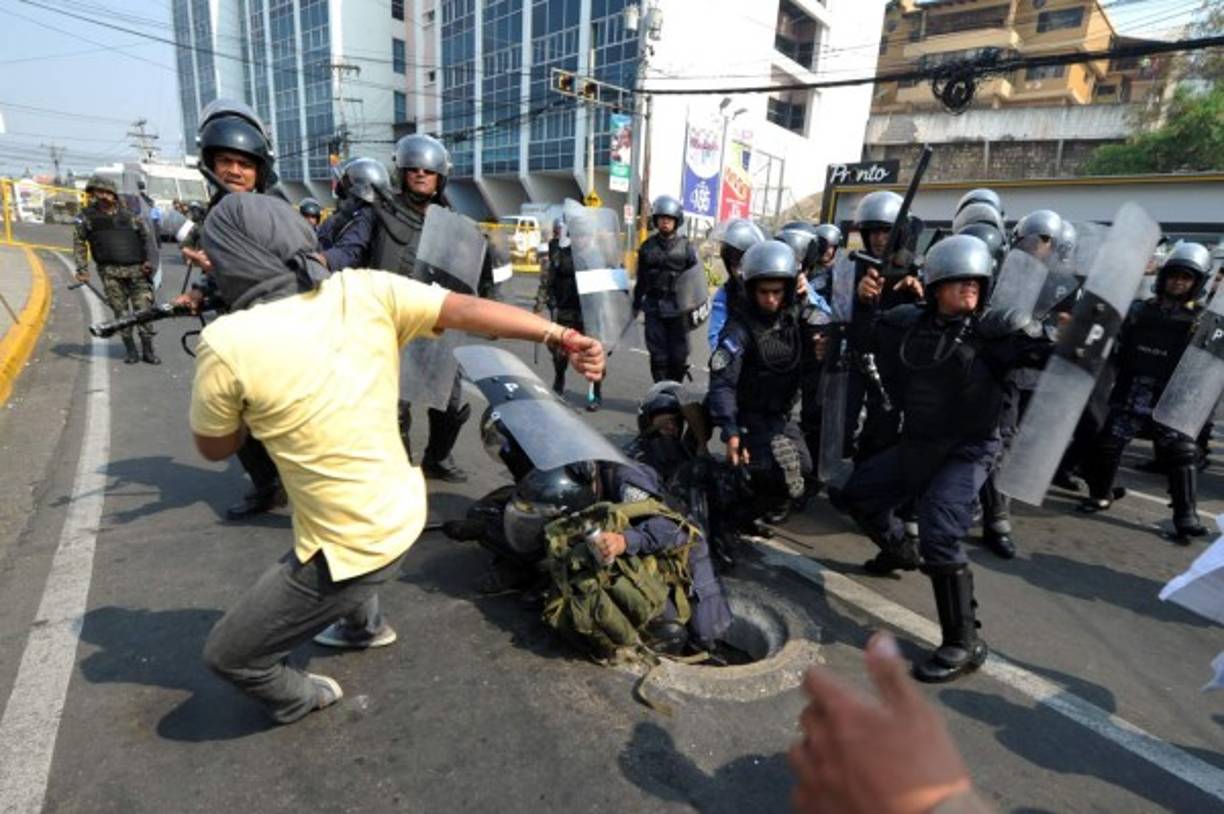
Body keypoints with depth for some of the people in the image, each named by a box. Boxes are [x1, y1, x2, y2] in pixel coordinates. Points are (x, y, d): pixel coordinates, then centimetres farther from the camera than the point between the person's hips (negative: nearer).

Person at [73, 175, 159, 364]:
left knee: (143, 309, -6)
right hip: (111, 271, 1)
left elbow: (147, 238, 11)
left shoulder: (130, 215, 9)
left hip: (137, 269, 0)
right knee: (120, 311, -1)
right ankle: (131, 351, 7)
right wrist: (82, 269, 8)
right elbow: (79, 242, 16)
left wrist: (150, 260, -3)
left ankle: (148, 350, 2)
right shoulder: (88, 216, 10)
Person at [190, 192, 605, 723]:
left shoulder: (226, 343, -19)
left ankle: (302, 699, 45)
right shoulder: (365, 292, -10)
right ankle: (365, 627, 66)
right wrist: (562, 336, -19)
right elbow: (470, 310, -19)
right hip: (404, 511, 7)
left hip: (351, 548, -7)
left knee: (227, 655, 17)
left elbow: (214, 447, -3)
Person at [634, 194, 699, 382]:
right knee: (658, 355, 2)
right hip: (653, 308, 1)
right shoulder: (648, 246, 7)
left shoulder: (686, 247, 0)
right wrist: (636, 303, 15)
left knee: (678, 355, 3)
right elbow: (641, 279, 13)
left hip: (678, 308, -1)